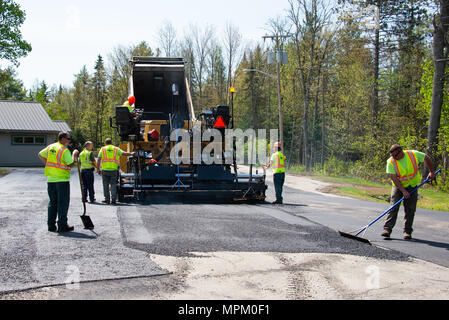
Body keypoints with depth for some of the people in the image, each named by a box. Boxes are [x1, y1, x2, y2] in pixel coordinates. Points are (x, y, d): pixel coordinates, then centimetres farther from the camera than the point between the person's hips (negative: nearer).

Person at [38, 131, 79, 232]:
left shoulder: (50, 147, 9)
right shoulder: (65, 150, -13)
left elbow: (40, 155, 19)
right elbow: (71, 164, -14)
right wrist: (74, 155, 0)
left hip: (51, 179, 7)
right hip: (62, 180, -7)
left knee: (52, 202, 14)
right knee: (63, 203, -1)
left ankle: (51, 225, 16)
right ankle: (62, 225, -1)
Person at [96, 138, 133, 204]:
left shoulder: (102, 149, 8)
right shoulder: (116, 149, 7)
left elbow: (98, 160, 1)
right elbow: (125, 154, 2)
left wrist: (98, 169, 6)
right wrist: (131, 154, 20)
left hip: (105, 170, 0)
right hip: (114, 170, 0)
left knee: (106, 185, 9)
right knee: (113, 185, 3)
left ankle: (107, 199, 10)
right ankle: (113, 199, -1)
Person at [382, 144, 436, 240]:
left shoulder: (413, 154, -14)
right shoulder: (391, 162, -16)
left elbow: (427, 158, 4)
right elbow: (394, 178, -19)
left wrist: (432, 172, 5)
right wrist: (403, 191, -24)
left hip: (412, 186, 1)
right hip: (398, 187, -1)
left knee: (410, 210, -2)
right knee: (393, 207, -12)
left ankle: (407, 231, 4)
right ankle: (387, 229, -14)